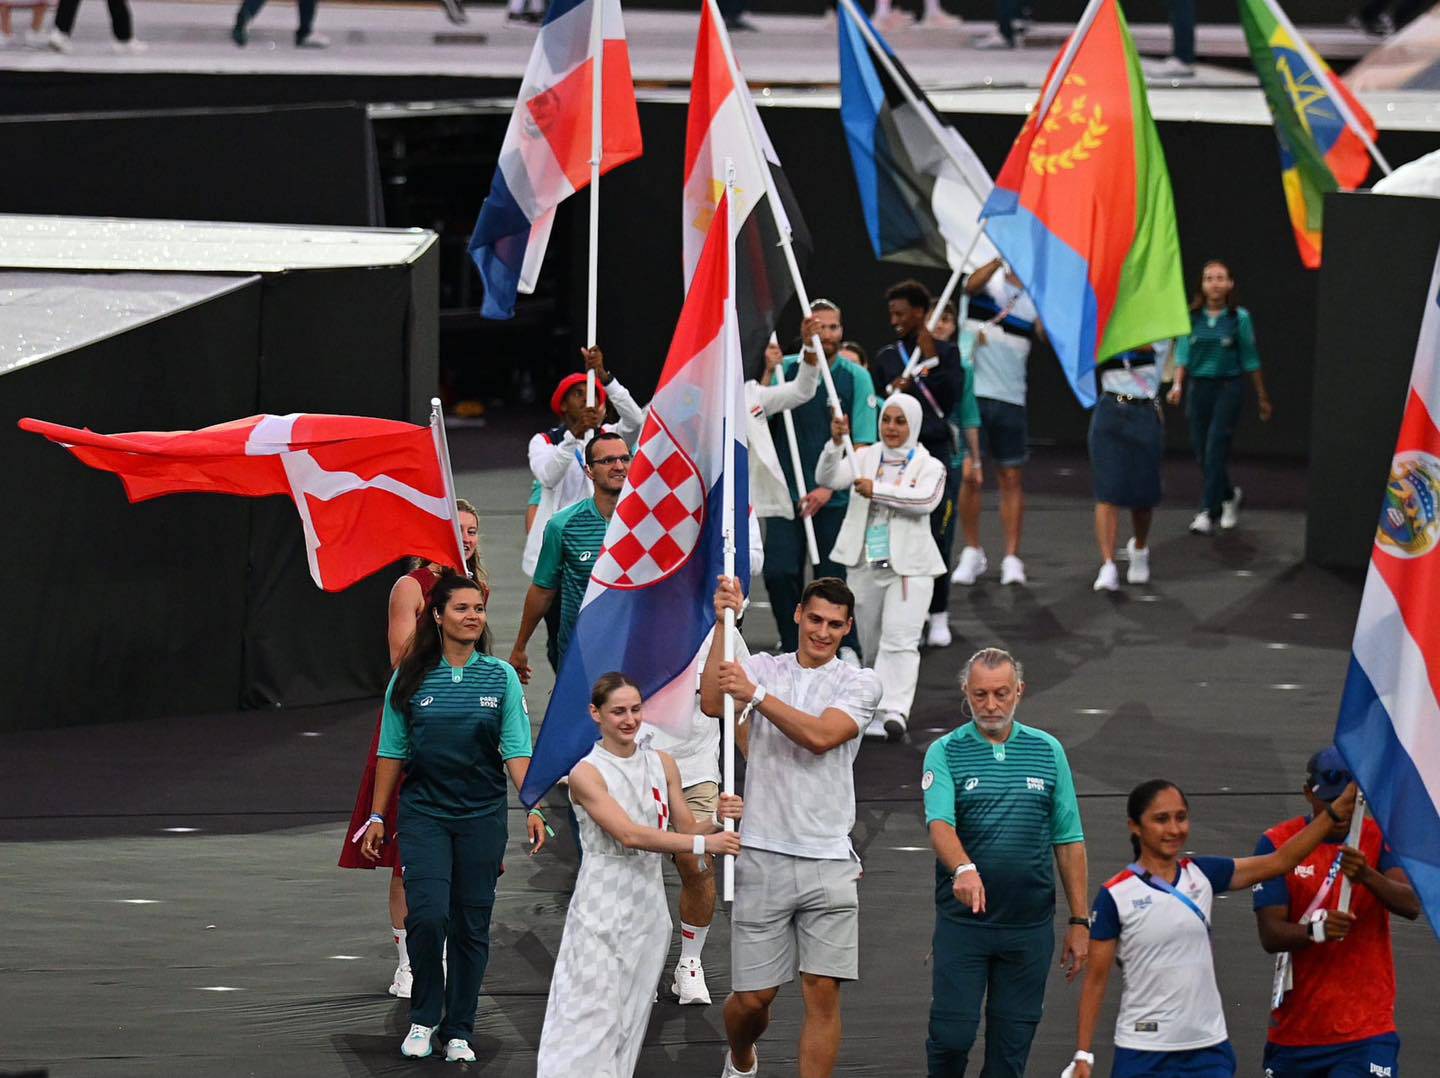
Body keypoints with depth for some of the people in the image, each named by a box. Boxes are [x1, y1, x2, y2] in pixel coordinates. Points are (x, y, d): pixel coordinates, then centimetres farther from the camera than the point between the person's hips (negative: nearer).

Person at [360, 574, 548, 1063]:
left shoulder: (501, 677, 2)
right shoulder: (410, 679, 1)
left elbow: (516, 751, -2)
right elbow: (392, 753, 7)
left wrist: (532, 807, -14)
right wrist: (378, 816, 6)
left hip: (482, 816, 1)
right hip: (424, 814, -1)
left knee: (471, 926, 5)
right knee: (428, 916, -16)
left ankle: (458, 1030, 16)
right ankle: (423, 1018, 4)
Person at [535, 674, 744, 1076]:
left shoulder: (662, 764, 8)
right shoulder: (587, 774, -10)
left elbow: (687, 828, 11)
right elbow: (629, 834, -20)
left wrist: (716, 819, -12)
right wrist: (704, 843, -28)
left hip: (648, 906, 6)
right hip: (602, 906, -6)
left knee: (630, 1022, 8)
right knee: (591, 1017, -10)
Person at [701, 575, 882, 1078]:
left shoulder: (860, 682, 5)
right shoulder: (762, 668, 9)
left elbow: (820, 736, -12)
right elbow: (712, 704, -11)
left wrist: (756, 695, -16)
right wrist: (725, 621, -12)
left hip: (828, 861, 0)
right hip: (763, 855, 0)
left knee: (823, 992, -6)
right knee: (752, 996, 3)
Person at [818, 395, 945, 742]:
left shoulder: (928, 466, 2)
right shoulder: (865, 458, 9)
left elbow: (926, 500, -17)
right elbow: (829, 478, -6)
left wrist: (878, 489, -21)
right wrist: (836, 443, -22)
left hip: (909, 566, -3)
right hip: (865, 566, 3)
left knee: (900, 641, -16)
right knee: (872, 644, 10)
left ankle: (895, 710, -25)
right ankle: (875, 712, 21)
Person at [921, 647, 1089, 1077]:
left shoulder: (1048, 751, 7)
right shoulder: (945, 752, -1)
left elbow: (1068, 840, 9)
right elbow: (939, 823, -18)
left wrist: (1079, 921, 6)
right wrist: (963, 869, -39)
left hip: (1030, 927, 2)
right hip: (961, 923, -2)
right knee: (952, 1035, -6)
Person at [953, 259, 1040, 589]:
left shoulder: (1035, 298, 7)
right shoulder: (990, 282, 2)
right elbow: (972, 285, -22)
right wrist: (1000, 261, -37)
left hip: (1011, 398, 2)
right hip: (972, 393, -2)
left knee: (1011, 479, 3)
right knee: (969, 474, -2)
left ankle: (1012, 558, 7)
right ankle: (972, 553, 11)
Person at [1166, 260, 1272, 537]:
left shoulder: (1239, 318, -1)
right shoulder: (1192, 317, 3)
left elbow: (1250, 360, 3)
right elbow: (1182, 354, 2)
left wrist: (1263, 398, 8)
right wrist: (1177, 385, -15)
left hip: (1228, 387, -3)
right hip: (1199, 387, 3)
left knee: (1215, 451, -11)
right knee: (1201, 452, 8)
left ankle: (1208, 513, -9)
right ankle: (1229, 495, 34)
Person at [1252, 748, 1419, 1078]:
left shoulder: (1380, 838, 0)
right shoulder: (1277, 844, -2)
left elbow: (1412, 905, -17)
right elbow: (1270, 935, -10)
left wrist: (1367, 876, -37)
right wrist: (1315, 929, -32)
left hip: (1367, 1029, -2)